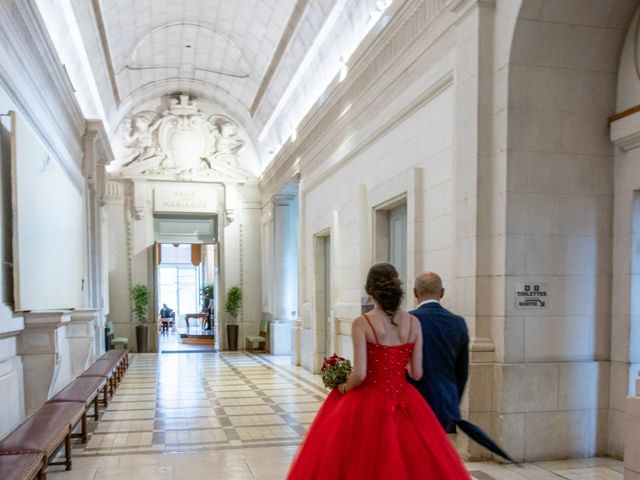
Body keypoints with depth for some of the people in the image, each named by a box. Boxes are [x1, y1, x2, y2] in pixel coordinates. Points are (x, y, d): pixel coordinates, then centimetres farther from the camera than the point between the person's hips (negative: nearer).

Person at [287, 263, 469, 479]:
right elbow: (417, 373, 0)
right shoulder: (413, 322, -1)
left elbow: (360, 374, -16)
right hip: (404, 402, 4)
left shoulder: (362, 323, -12)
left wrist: (344, 388, 3)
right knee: (410, 462, 16)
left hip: (369, 402, -4)